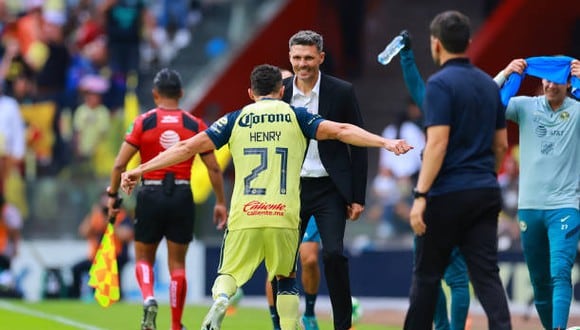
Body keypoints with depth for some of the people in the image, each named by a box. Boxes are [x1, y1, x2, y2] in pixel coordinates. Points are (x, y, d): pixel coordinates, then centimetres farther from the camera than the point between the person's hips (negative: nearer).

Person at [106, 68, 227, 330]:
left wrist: (112, 194, 6)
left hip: (151, 195, -1)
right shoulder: (195, 125, 2)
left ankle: (148, 298, -15)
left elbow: (120, 164, -6)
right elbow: (214, 168, 3)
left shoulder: (143, 122, -2)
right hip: (182, 196, 1)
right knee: (177, 264, 10)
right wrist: (221, 203, 11)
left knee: (143, 258, 14)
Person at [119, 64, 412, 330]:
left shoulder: (236, 119, 11)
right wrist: (385, 143, -3)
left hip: (244, 214, 0)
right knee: (286, 280, 18)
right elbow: (340, 131, -3)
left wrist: (140, 170, 12)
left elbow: (188, 147, 8)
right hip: (284, 215, 0)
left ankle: (220, 299, -21)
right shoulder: (295, 116, 9)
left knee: (230, 273, 12)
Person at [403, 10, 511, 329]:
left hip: (448, 195, -6)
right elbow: (501, 144, 17)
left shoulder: (440, 84, -10)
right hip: (486, 194, 6)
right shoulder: (489, 85, 12)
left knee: (427, 275, 7)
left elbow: (437, 143, -18)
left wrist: (420, 195, -18)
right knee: (487, 275, 0)